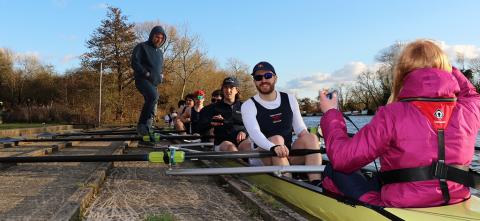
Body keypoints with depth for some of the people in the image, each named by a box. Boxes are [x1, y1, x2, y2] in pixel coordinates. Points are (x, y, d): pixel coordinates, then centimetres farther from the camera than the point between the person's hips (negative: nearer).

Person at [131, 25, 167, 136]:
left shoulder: (160, 52, 23)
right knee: (153, 96, -34)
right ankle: (142, 124, -30)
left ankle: (146, 131, 12)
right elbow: (135, 63, -10)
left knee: (153, 109, 4)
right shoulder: (141, 47, 1)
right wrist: (146, 74, -18)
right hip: (142, 80, -8)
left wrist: (161, 75, 9)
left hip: (154, 83, 8)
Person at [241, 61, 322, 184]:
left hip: (289, 153, 4)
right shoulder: (249, 106, -3)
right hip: (263, 158, -3)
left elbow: (300, 129, 10)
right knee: (277, 139, -32)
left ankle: (316, 186, -35)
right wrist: (273, 147, -41)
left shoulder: (290, 100, 10)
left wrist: (307, 139, -15)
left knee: (311, 137, -22)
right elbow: (254, 133, -21)